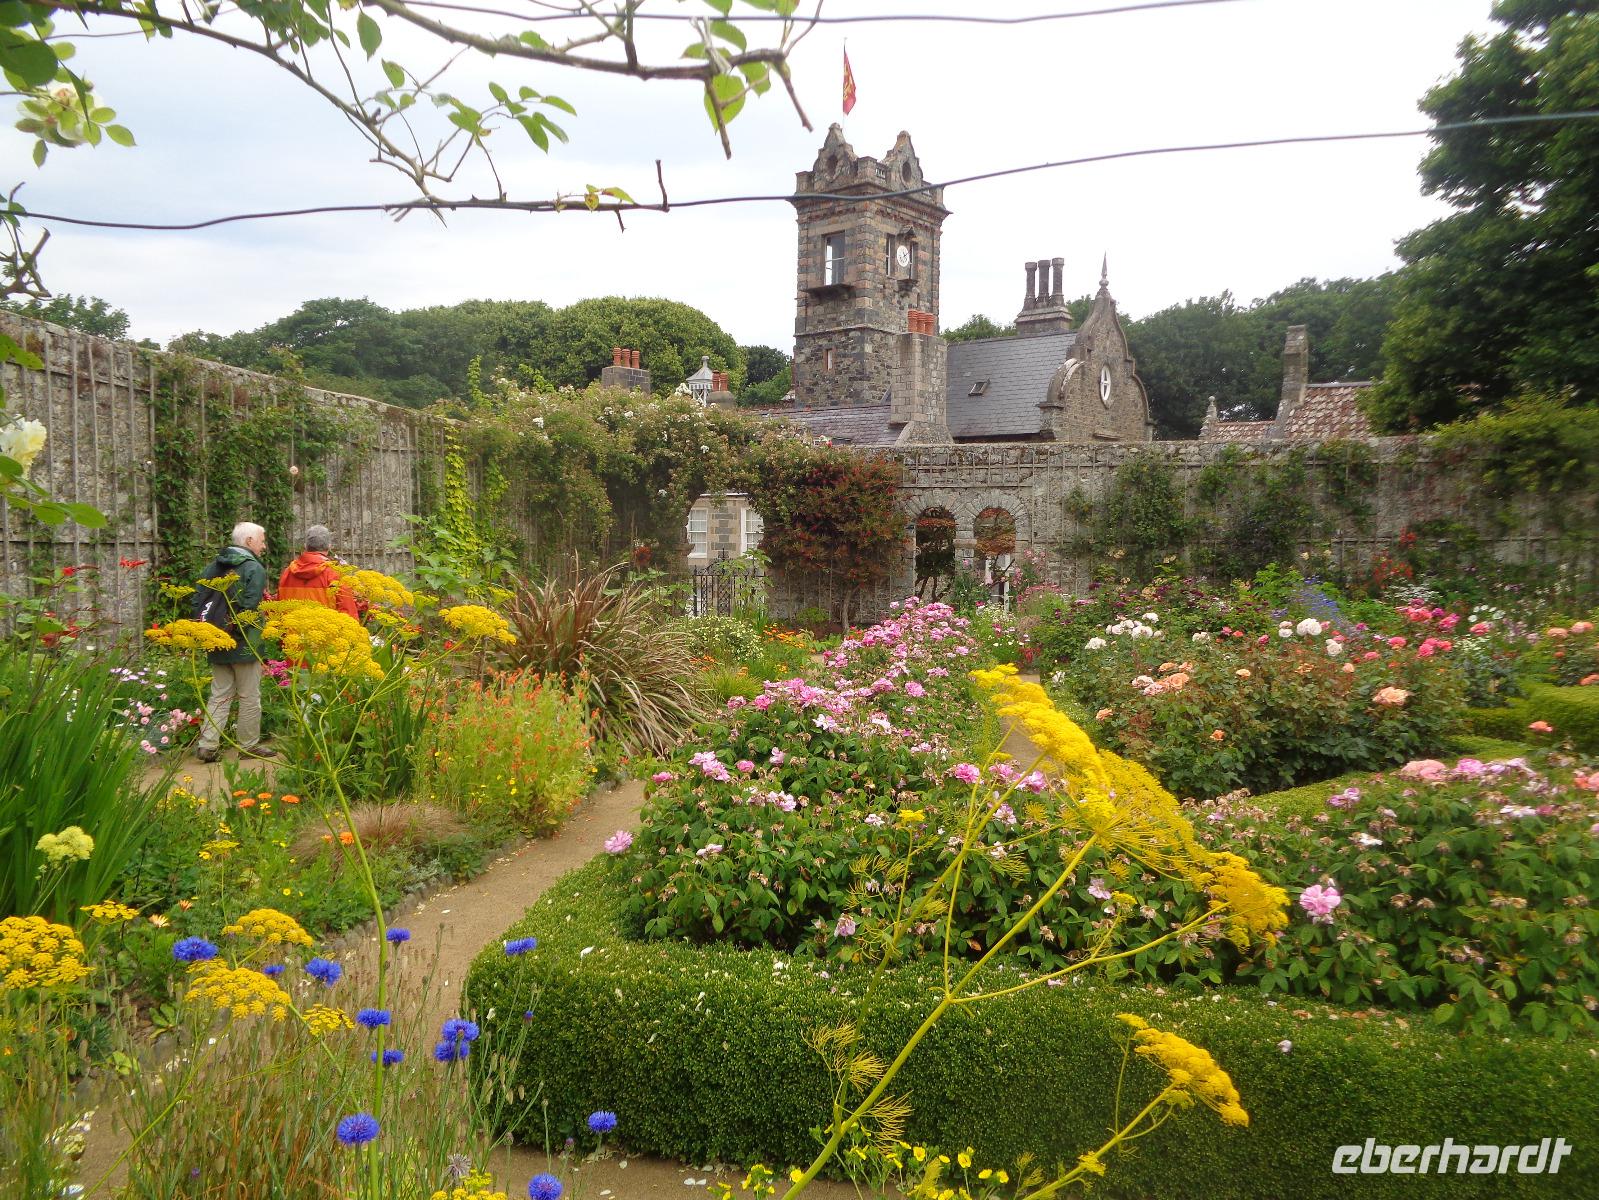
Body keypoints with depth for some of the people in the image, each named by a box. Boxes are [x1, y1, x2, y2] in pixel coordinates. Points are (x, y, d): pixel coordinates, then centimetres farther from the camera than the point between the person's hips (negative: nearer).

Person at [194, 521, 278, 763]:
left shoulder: (213, 567, 9)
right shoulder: (254, 568, -12)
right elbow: (251, 608, -21)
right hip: (245, 644, -6)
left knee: (219, 694, 12)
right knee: (250, 697, 5)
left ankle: (206, 745, 6)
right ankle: (248, 745, 12)